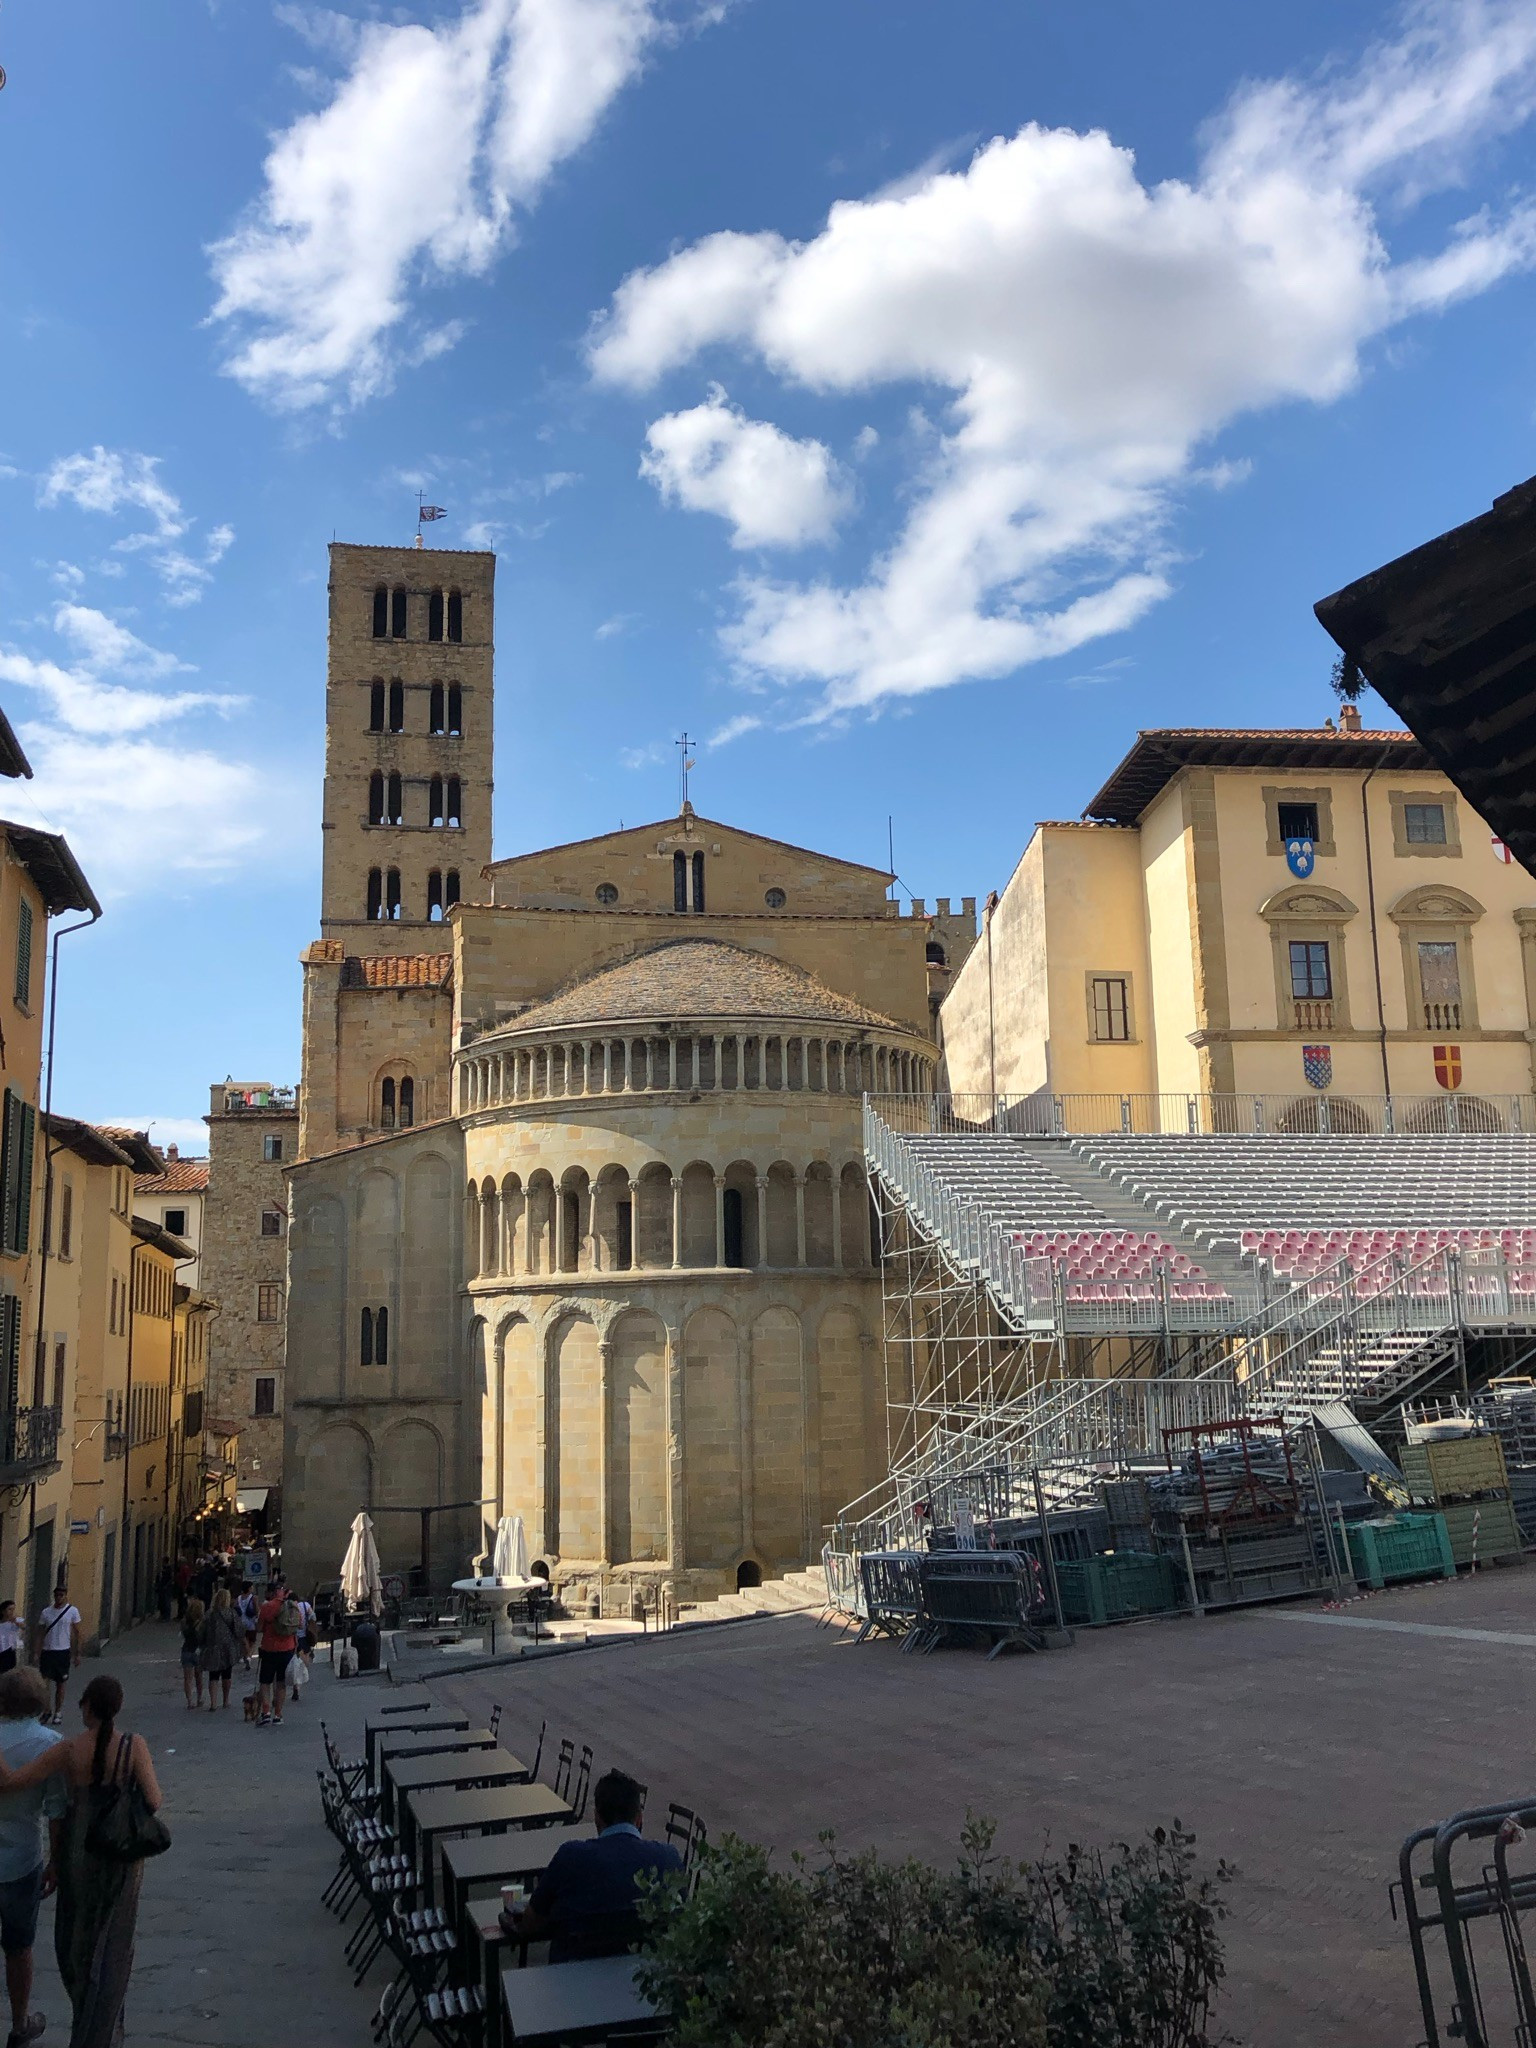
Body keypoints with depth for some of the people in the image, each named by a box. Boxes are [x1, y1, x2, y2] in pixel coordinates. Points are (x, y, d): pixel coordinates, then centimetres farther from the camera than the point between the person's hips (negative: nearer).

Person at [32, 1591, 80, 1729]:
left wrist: (77, 1653, -1)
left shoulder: (72, 1611, -3)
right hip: (47, 1651, 1)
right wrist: (37, 1653, -3)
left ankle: (58, 1712, 18)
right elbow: (40, 1634, 5)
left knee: (61, 1684, 7)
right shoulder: (46, 1612, 3)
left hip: (63, 1652, -1)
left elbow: (77, 1633, 1)